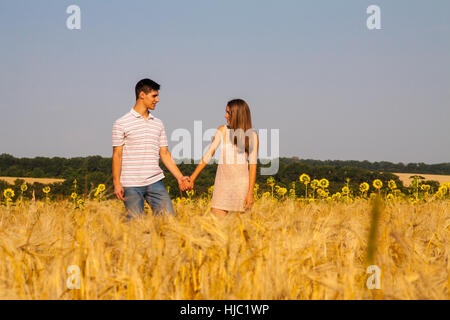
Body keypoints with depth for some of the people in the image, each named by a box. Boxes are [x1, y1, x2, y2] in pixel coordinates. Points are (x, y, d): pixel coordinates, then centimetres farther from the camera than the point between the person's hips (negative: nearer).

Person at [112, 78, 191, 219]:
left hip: (155, 182, 4)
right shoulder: (121, 123, 0)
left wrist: (179, 177, 6)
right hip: (131, 185, -4)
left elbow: (165, 153, 15)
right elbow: (117, 154, -2)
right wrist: (117, 183, -9)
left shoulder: (158, 123, 14)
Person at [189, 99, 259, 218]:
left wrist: (250, 193, -10)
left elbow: (253, 165, -4)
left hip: (241, 181, -2)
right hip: (223, 180, 2)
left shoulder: (252, 136, -1)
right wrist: (192, 178, 1)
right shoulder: (222, 131, 5)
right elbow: (208, 155, 5)